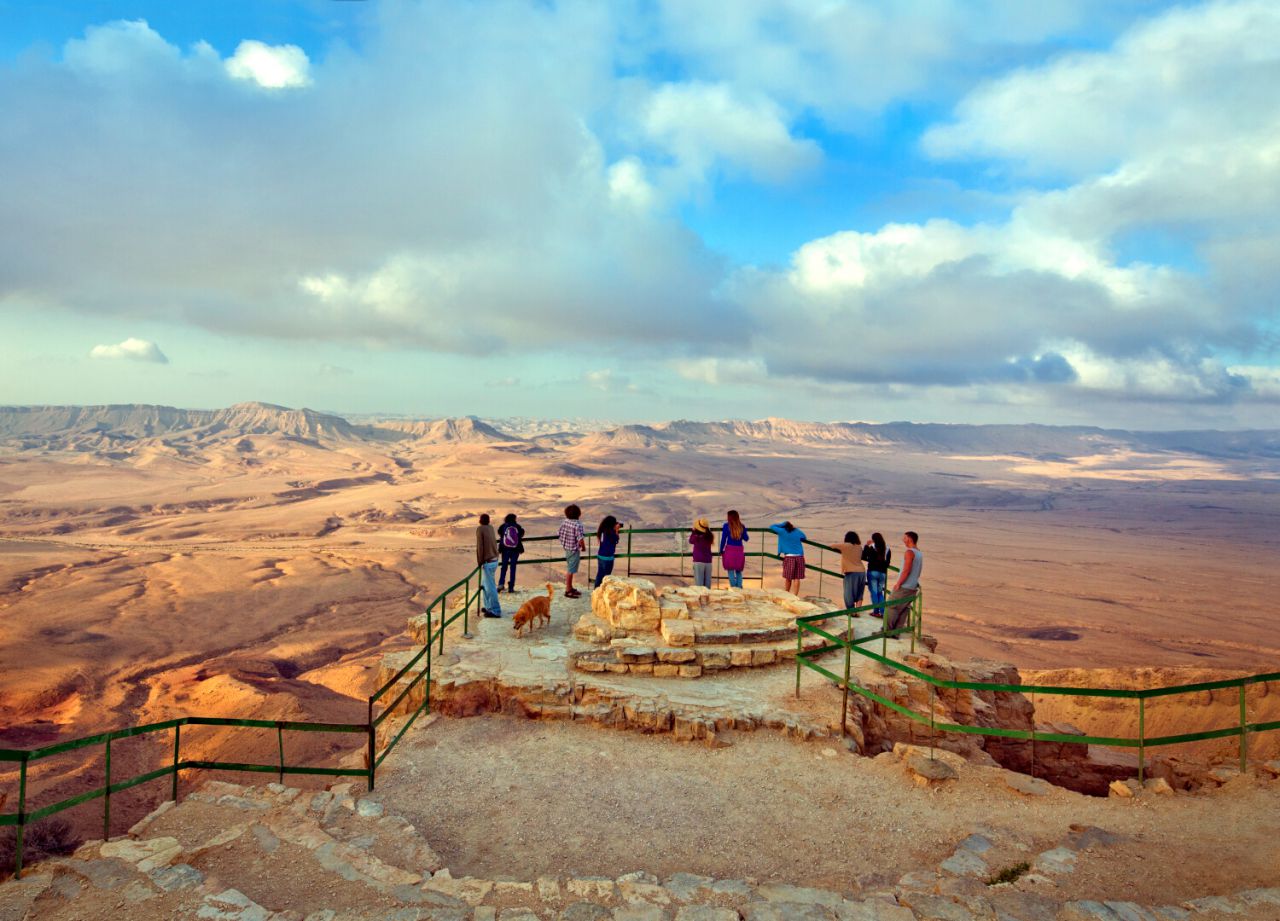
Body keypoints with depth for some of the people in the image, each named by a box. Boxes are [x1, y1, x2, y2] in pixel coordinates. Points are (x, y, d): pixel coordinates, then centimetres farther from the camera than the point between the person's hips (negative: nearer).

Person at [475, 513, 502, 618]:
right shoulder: (491, 528, 9)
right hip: (494, 560, 8)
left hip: (487, 562, -8)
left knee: (490, 587, -4)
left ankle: (495, 611, -2)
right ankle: (488, 606, 26)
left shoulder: (480, 529, -10)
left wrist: (480, 562, -7)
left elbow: (480, 547, -13)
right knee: (485, 585, 20)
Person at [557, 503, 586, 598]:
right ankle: (568, 591, 10)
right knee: (570, 570, 2)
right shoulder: (577, 525, -23)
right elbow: (580, 539, -26)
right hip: (574, 550, -8)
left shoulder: (564, 522, 0)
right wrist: (583, 547, -8)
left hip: (566, 548, 8)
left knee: (569, 569, 20)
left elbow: (559, 535, 6)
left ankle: (570, 588, 33)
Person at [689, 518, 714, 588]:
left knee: (698, 582, -4)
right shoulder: (709, 536, 0)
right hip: (708, 561, 4)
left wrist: (693, 531, 16)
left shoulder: (696, 536, -12)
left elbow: (690, 541, 9)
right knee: (707, 583, 8)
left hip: (698, 561, -4)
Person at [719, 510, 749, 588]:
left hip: (730, 550, -3)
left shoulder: (726, 526, -2)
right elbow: (746, 538, 15)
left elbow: (723, 539, -2)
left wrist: (721, 551, 6)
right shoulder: (742, 526, 6)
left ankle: (733, 588, -7)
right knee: (739, 571, 13)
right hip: (740, 550, 3)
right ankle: (739, 588, 5)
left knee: (731, 571, -1)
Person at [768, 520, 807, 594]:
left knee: (788, 578, 9)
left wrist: (783, 524, 17)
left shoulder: (782, 532, 3)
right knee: (797, 578, 0)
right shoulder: (798, 532, 12)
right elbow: (804, 538, 32)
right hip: (799, 557, 2)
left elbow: (771, 527, 12)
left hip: (789, 557, -2)